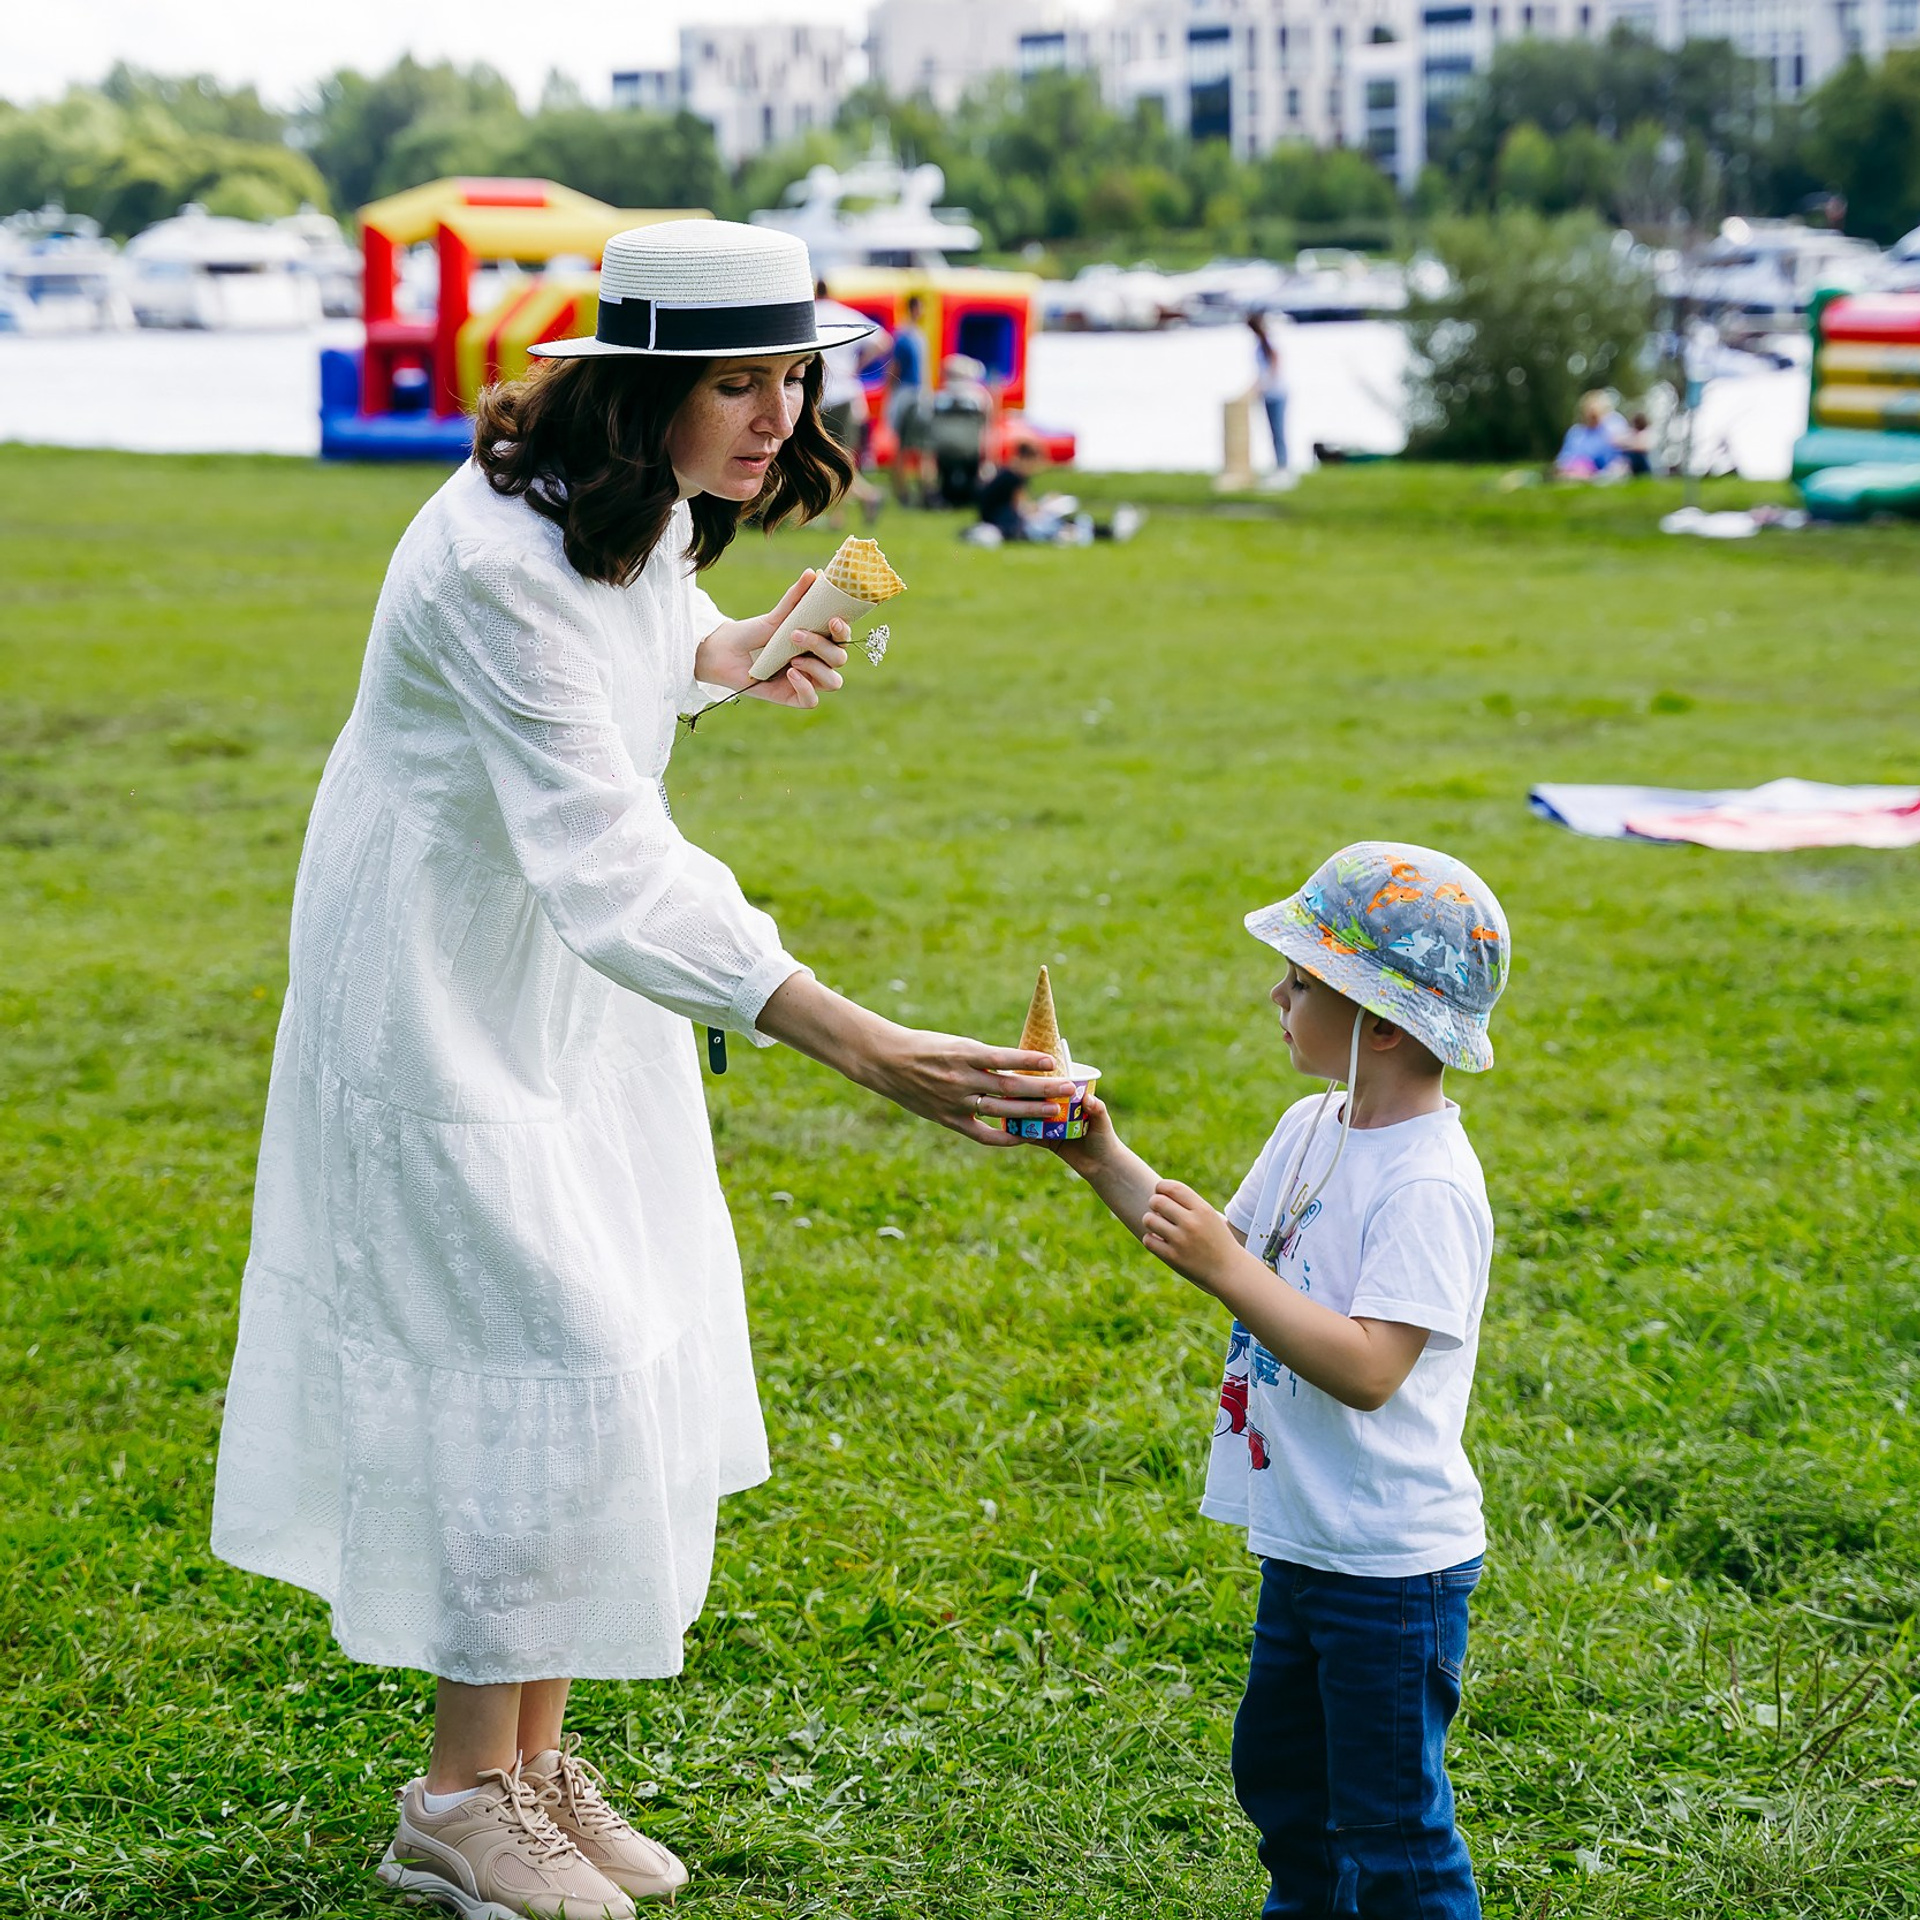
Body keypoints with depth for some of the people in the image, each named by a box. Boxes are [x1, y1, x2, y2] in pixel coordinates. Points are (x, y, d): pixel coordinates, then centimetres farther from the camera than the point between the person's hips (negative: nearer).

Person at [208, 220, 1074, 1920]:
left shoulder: (656, 510, -2)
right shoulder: (499, 560, -31)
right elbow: (606, 857, -41)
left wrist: (729, 657, 4)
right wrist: (865, 1045, -50)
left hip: (582, 983, 9)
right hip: (445, 984, -9)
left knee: (637, 1349, 9)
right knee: (546, 1361, -8)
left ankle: (539, 1757, 22)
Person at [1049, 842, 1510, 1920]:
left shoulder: (1431, 1186, -24)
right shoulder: (1313, 1132, 4)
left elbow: (1367, 1368, -31)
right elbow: (1231, 1253, 16)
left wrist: (1229, 1270, -32)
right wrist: (1107, 1164, 6)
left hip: (1394, 1563, -10)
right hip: (1302, 1539, 10)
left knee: (1388, 1818, 1)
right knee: (1279, 1771, 25)